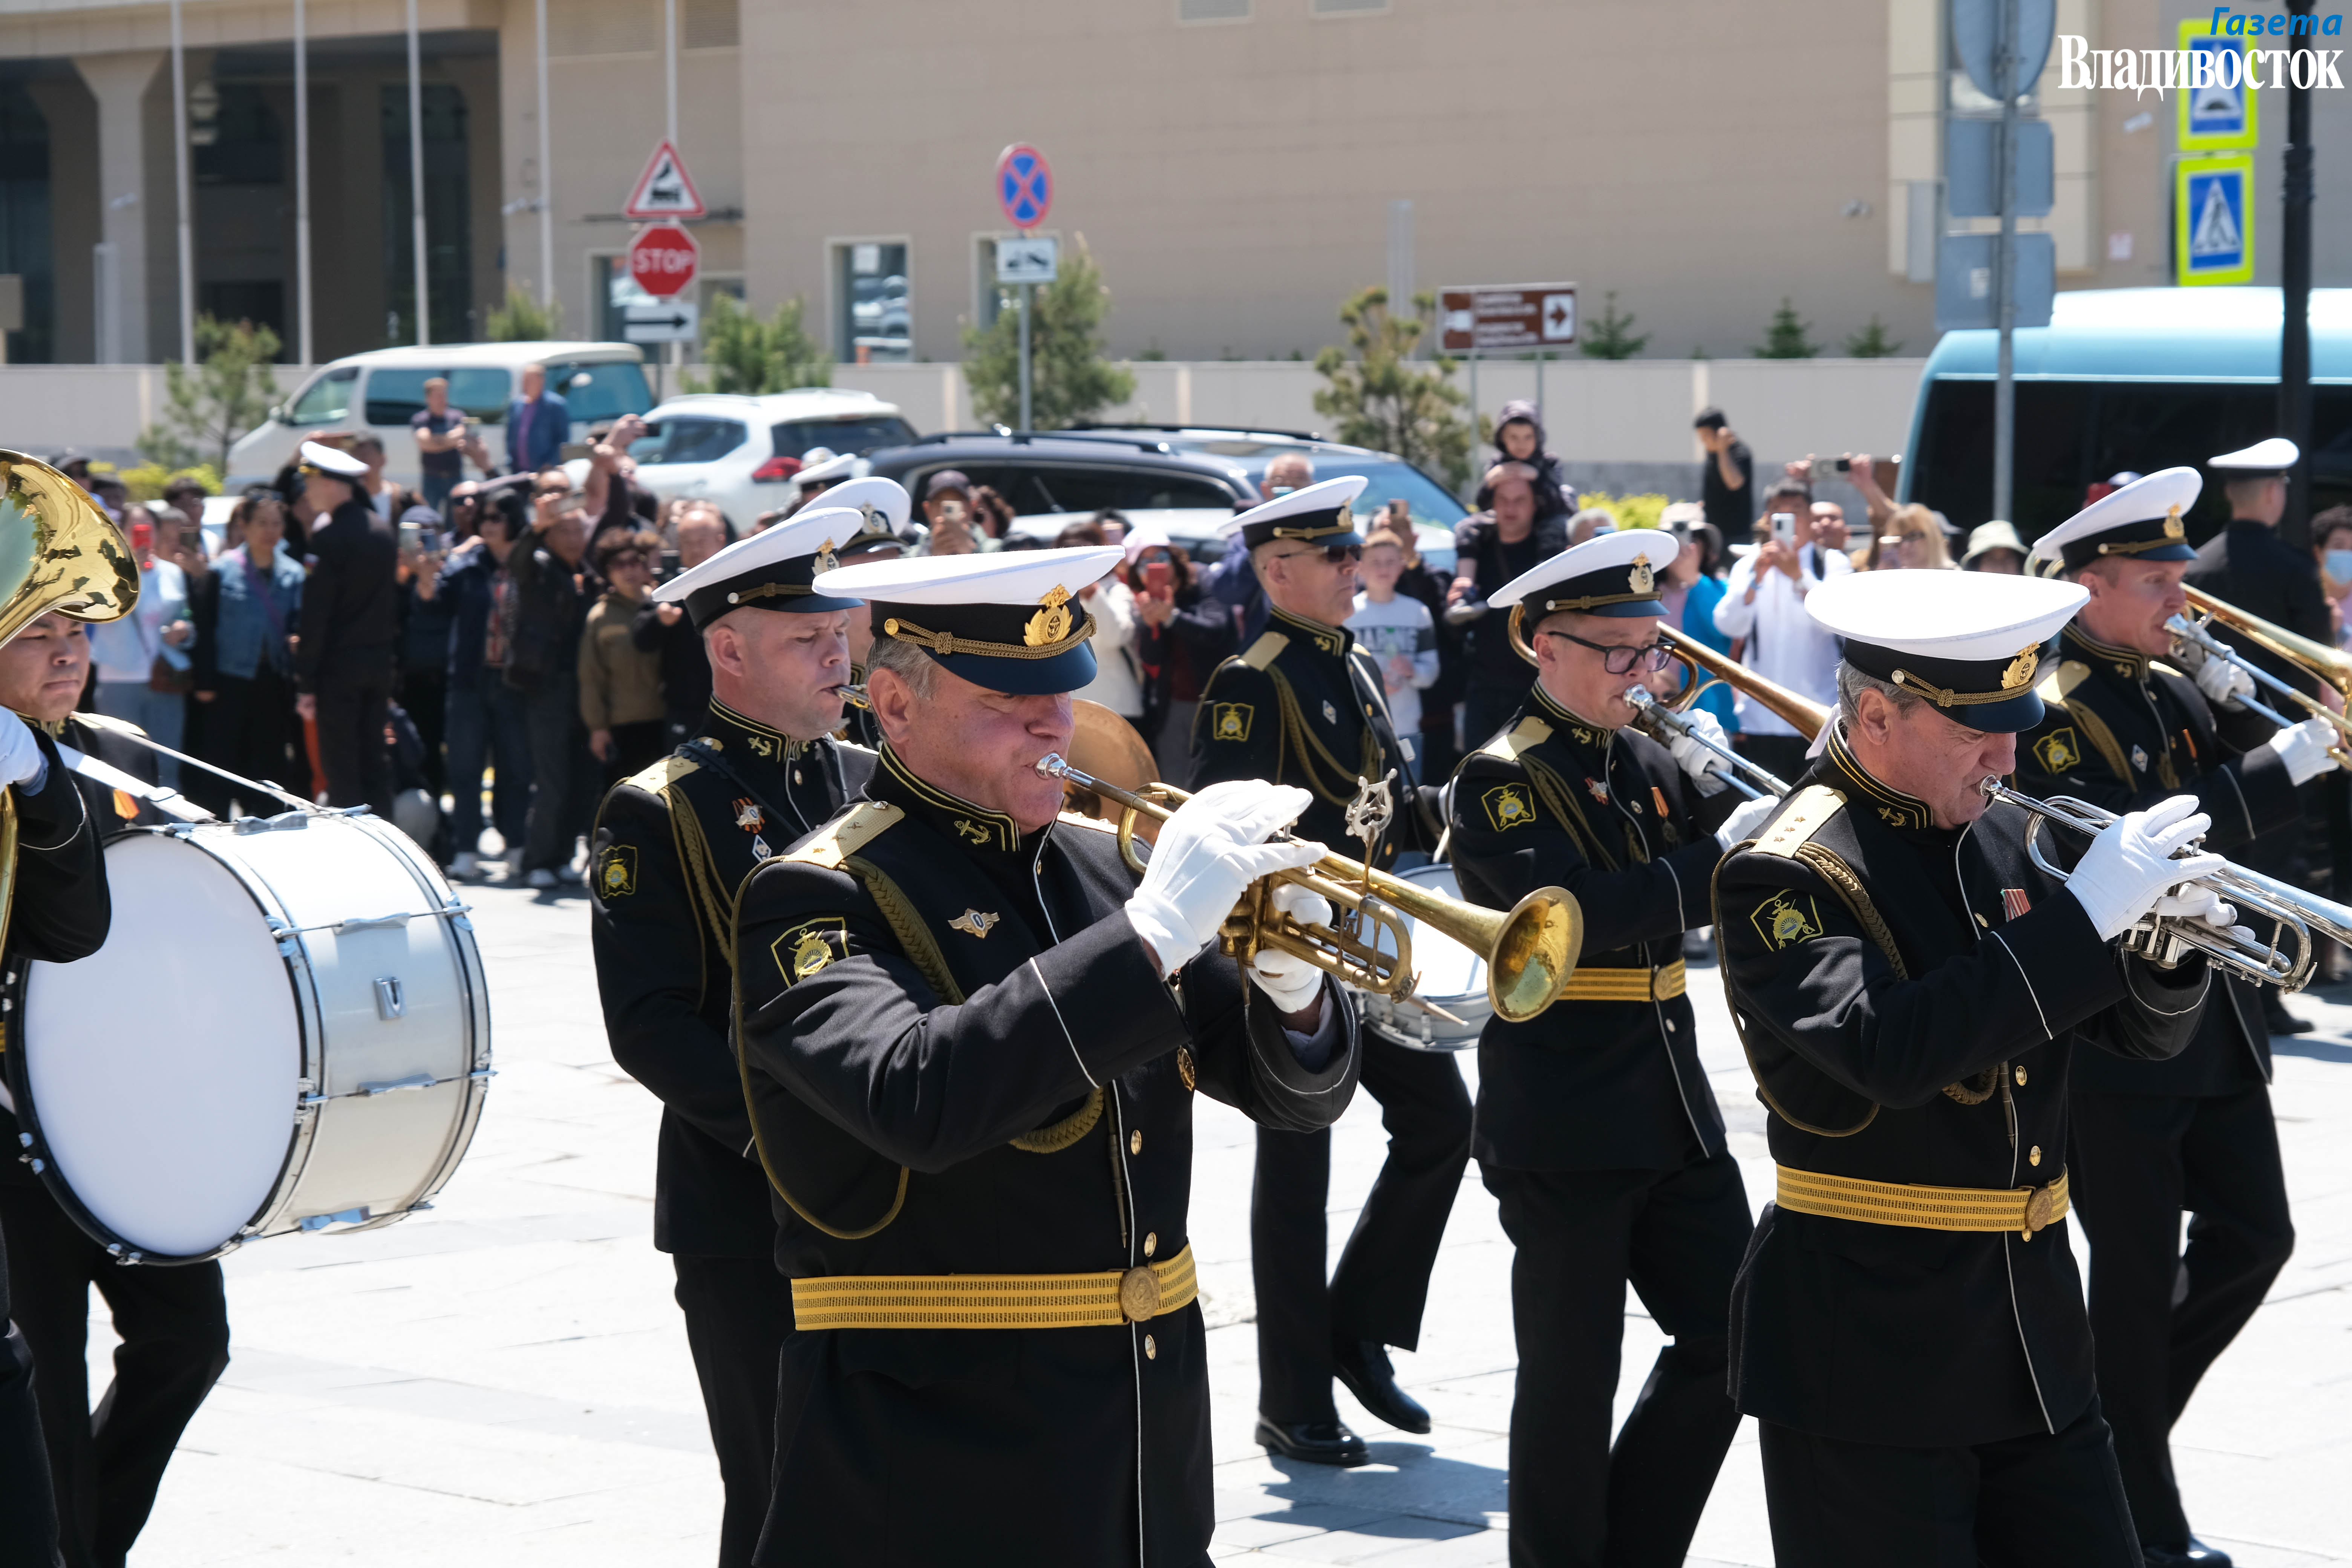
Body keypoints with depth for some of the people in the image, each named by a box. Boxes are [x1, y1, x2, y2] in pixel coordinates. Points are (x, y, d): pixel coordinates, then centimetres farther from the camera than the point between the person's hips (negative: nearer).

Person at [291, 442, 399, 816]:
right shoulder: (384, 532, 9)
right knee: (375, 761, 11)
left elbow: (316, 614, -14)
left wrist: (306, 683, -12)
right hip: (380, 660, 7)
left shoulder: (329, 536, -14)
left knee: (340, 763, -3)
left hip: (339, 663, -7)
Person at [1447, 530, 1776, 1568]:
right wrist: (1715, 860, -25)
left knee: (1733, 1338, 9)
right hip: (1565, 1127, -7)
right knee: (1572, 1379, 2)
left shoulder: (1647, 761, 10)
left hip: (1673, 1111, 7)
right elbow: (1574, 911, -25)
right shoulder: (1499, 780, -10)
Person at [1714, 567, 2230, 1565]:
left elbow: (2141, 1033, 13)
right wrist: (2085, 915, -28)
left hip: (2034, 1330, 7)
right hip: (1872, 1351, -7)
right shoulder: (1783, 876, -14)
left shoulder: (1998, 834, 9)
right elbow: (1889, 1052, -31)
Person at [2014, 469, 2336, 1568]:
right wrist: (2280, 767, -28)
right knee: (2137, 1274, 0)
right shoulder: (2053, 714, -15)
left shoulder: (2174, 689, 11)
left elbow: (2249, 806, 10)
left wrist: (2231, 704, -5)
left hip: (2214, 1019, 8)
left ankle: (2122, 1419, 30)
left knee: (2253, 1237, 11)